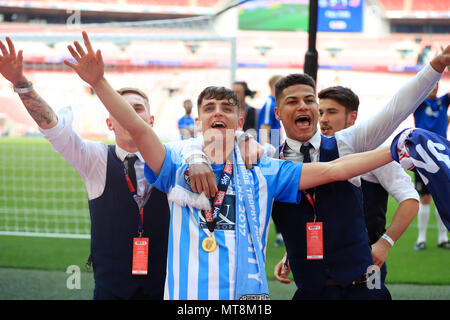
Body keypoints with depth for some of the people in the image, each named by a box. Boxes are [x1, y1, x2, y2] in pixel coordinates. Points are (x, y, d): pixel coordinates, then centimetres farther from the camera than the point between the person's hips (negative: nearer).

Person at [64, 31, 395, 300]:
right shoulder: (179, 169, 11)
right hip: (188, 294, -1)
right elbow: (139, 129, -3)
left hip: (247, 292, 1)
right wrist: (99, 81, -15)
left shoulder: (263, 174, 14)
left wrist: (393, 152, 5)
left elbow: (333, 169, 11)